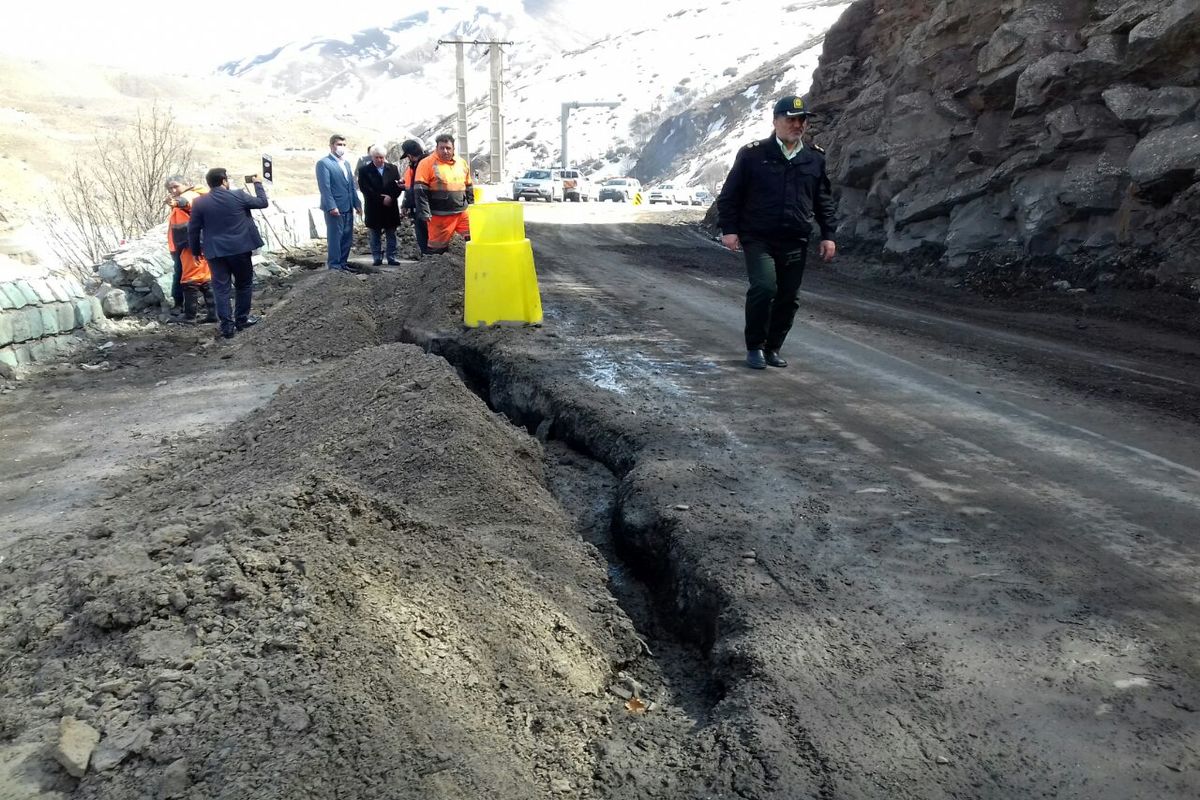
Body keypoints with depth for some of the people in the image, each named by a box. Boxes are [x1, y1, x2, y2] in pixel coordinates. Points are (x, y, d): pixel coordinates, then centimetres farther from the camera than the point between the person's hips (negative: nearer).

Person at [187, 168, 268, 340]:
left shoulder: (199, 202, -1)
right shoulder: (238, 196, -7)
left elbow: (193, 230, 2)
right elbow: (263, 202, 5)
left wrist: (196, 251, 14)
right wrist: (258, 183, 20)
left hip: (215, 252, 1)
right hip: (239, 249, -1)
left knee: (221, 288, 5)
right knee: (244, 284, 15)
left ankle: (227, 325, 2)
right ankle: (242, 319, 21)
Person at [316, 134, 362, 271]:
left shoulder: (346, 163, 18)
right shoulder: (323, 163, -7)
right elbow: (324, 187, -14)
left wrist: (357, 203, 11)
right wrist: (331, 207, -21)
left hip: (348, 208, 8)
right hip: (335, 208, -7)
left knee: (347, 237, 9)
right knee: (335, 237, -3)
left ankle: (343, 263, 18)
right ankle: (334, 265, 4)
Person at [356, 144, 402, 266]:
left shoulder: (393, 168, 7)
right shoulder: (364, 170, 0)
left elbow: (398, 186, 3)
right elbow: (365, 189, -9)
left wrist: (390, 198, -14)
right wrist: (381, 199, -15)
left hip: (391, 207, 2)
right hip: (373, 209, -2)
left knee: (391, 234, 5)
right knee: (375, 235, 5)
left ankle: (392, 258, 10)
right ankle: (377, 258, 10)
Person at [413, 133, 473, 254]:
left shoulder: (462, 163, 13)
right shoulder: (427, 163, -4)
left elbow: (468, 188, 23)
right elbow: (420, 190, -9)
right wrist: (425, 213, -15)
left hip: (463, 212, 5)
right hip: (440, 216, -5)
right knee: (438, 248, 0)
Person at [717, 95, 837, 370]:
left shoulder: (816, 158, 10)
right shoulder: (752, 154, -1)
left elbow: (824, 201, 18)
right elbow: (730, 194, 3)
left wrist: (828, 235, 11)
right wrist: (729, 229, -5)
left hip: (795, 243, 4)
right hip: (758, 239, -4)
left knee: (788, 298, 6)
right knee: (764, 287, -21)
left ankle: (773, 348, 23)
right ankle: (754, 347, -3)